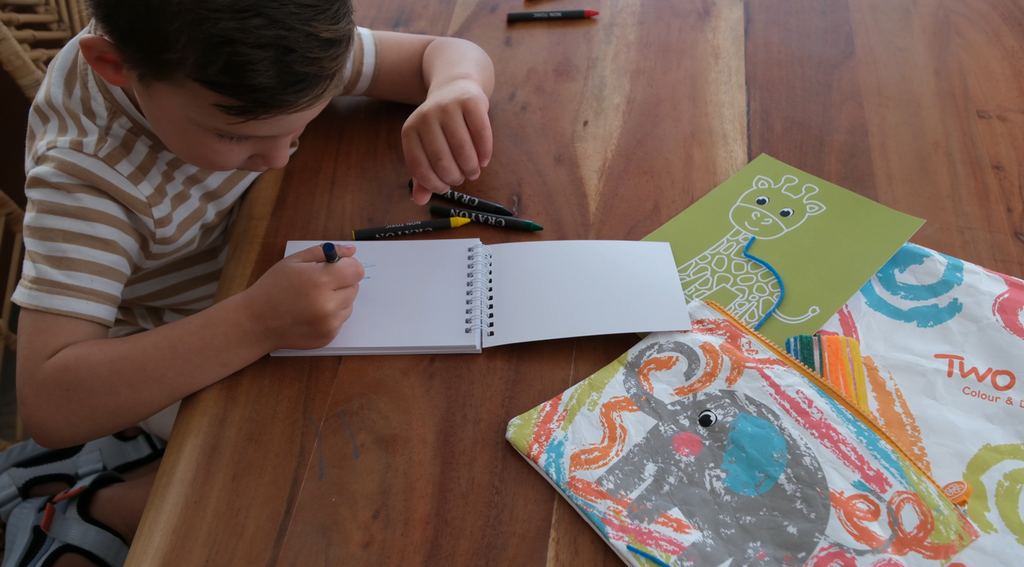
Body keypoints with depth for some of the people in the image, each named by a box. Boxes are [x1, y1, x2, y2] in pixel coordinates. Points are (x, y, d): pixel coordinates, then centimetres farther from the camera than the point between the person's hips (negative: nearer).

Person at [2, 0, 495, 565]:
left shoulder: (247, 53, -19)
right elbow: (50, 406, -39)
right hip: (174, 365, -6)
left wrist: (455, 87, -38)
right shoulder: (87, 174, -32)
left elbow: (451, 53, -13)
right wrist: (255, 324, -49)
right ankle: (92, 515, -1)